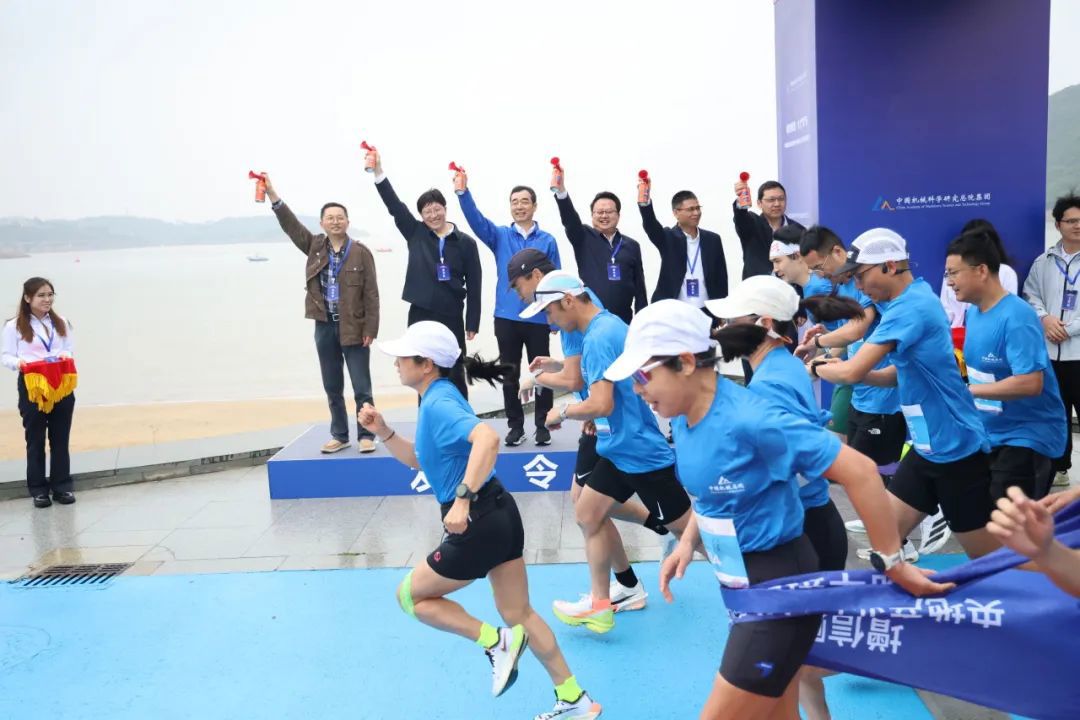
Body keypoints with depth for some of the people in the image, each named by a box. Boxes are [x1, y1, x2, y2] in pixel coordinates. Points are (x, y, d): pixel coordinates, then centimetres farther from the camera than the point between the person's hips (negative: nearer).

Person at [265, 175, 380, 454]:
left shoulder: (360, 252, -5)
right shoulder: (315, 247, 6)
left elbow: (371, 294, -7)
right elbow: (290, 224, -5)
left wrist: (370, 329, -11)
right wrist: (272, 193, -18)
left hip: (354, 328, -4)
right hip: (325, 328, 4)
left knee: (362, 387, 1)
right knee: (332, 388, 12)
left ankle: (366, 435, 12)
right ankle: (340, 435, 23)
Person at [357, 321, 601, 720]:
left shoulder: (438, 404, -17)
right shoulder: (438, 399, 13)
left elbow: (487, 438, -37)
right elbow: (418, 460, 24)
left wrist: (463, 499, -40)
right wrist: (383, 432, 11)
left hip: (478, 524, -10)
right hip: (498, 515, 10)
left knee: (411, 595, 10)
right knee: (520, 614, 19)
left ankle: (496, 642, 7)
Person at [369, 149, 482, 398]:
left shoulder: (465, 243, -1)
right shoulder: (415, 233, 4)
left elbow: (474, 285, -1)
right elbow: (394, 205, -3)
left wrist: (472, 323, -3)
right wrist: (378, 171, -15)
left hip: (451, 318, -1)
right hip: (420, 316, 1)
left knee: (455, 375, 6)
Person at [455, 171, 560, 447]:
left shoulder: (547, 241, 2)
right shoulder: (500, 236, 5)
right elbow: (475, 218, -10)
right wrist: (463, 191, -26)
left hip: (538, 318, -1)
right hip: (506, 317, 2)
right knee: (509, 375, 8)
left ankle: (542, 426, 16)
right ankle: (515, 426, 18)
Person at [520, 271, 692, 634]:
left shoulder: (599, 337, -23)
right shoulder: (606, 325, 8)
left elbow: (601, 404, -29)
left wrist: (562, 412, -12)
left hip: (640, 451, -10)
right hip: (620, 447, 10)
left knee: (688, 530, 2)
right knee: (588, 514, 13)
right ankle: (599, 604, 23)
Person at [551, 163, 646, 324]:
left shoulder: (631, 246, 9)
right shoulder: (583, 238, 3)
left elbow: (640, 287, 10)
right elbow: (569, 218, -16)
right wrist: (561, 190, -34)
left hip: (622, 321, 2)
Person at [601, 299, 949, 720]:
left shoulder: (748, 421, -29)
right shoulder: (684, 417, -3)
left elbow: (859, 471, -26)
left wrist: (891, 563, -18)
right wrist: (688, 542, 3)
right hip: (744, 586, 8)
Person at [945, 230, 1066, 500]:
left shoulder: (1016, 317, -23)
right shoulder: (973, 312, 4)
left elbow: (1031, 383, -31)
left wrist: (966, 390, -26)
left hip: (1026, 437, -9)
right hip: (989, 434, 9)